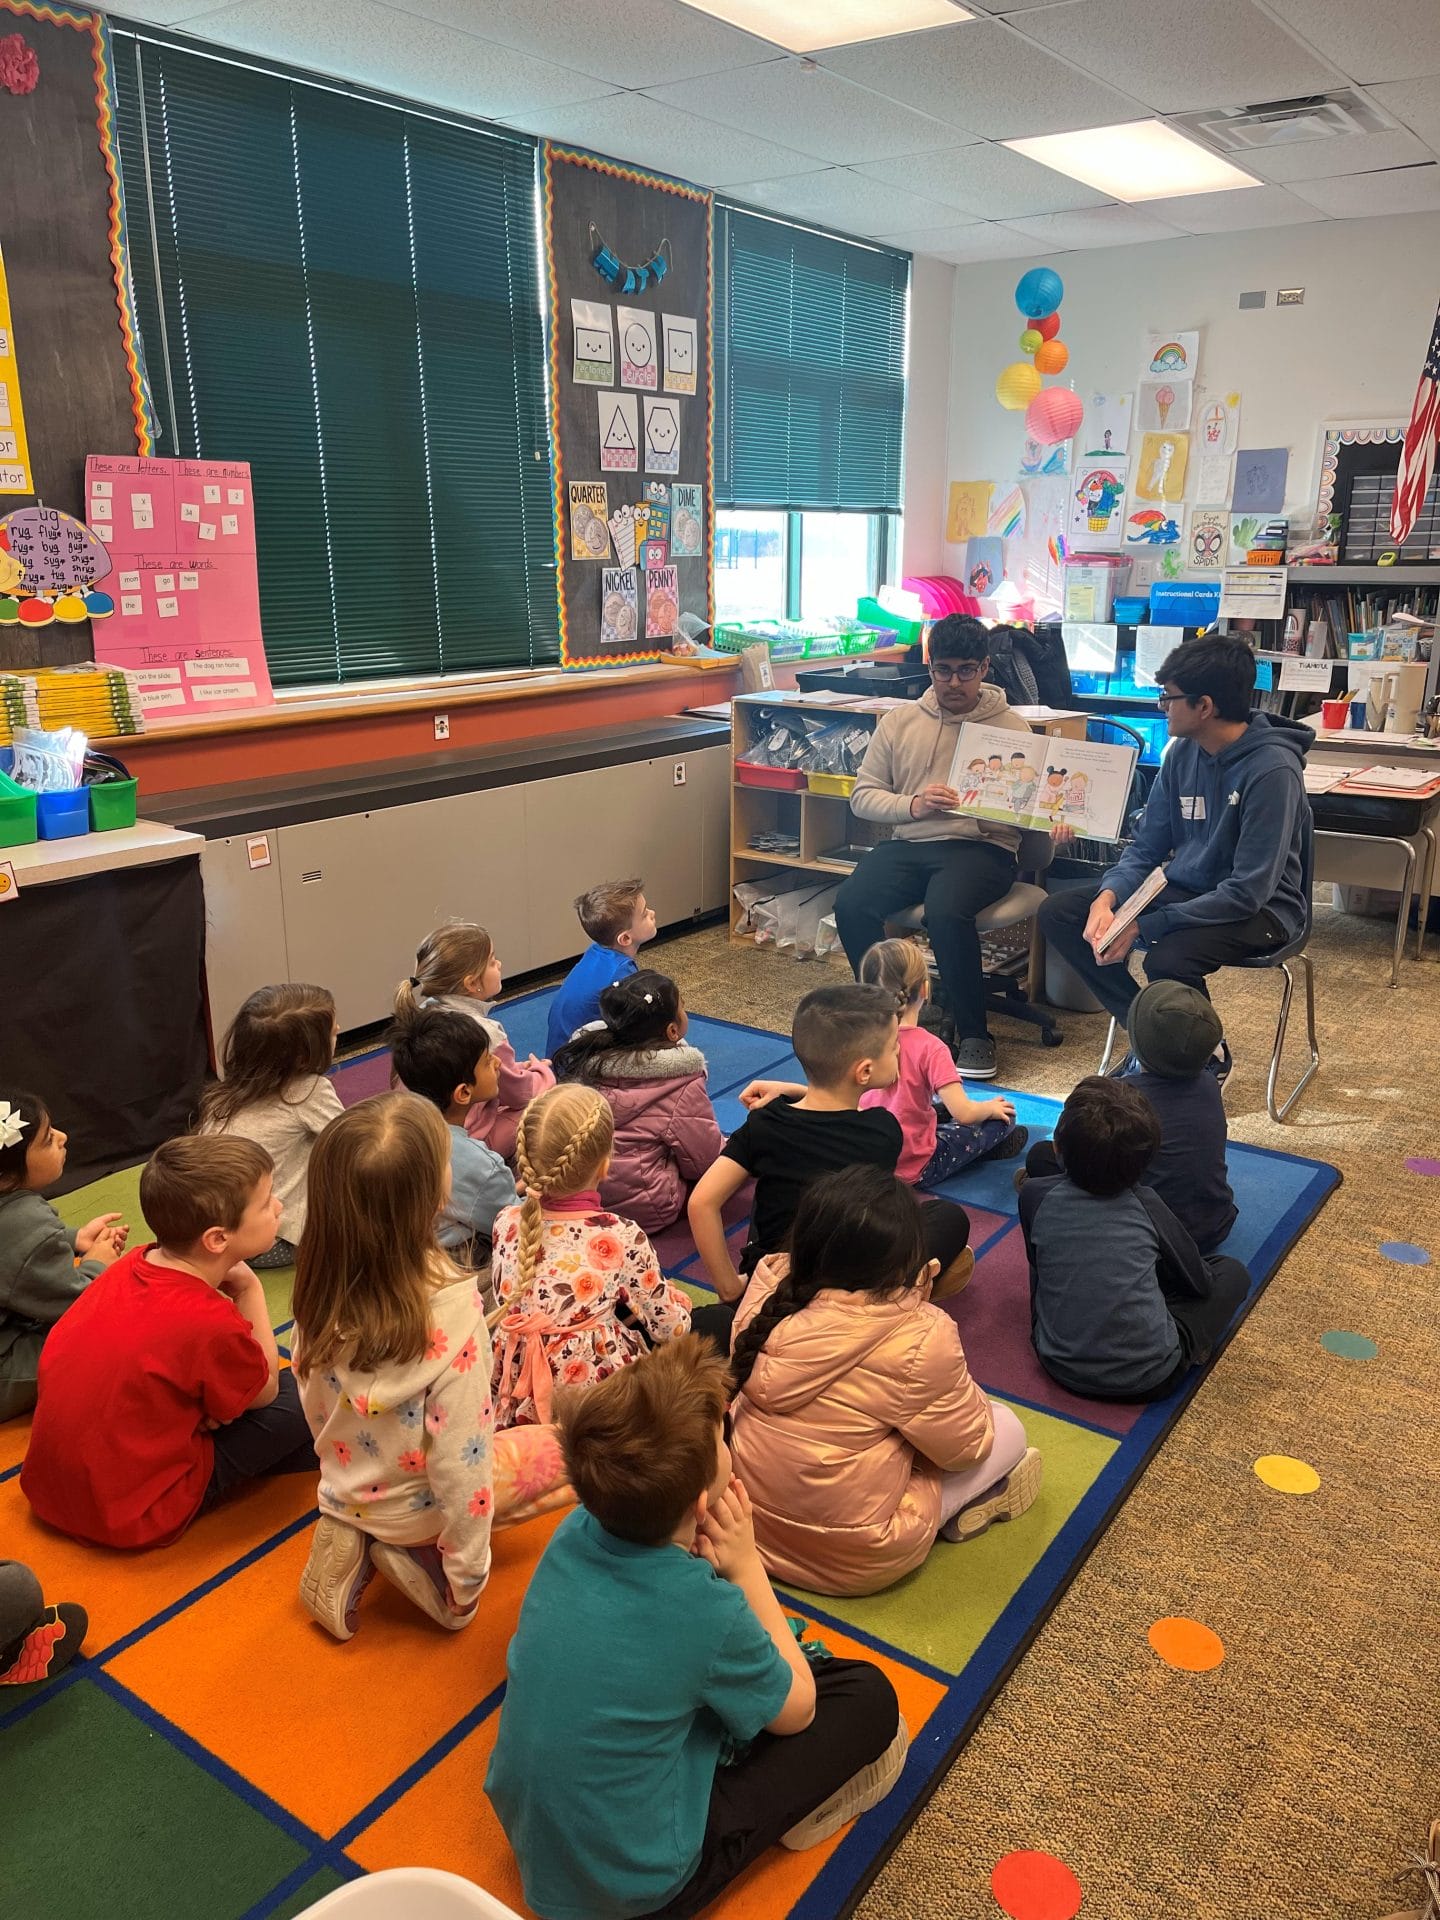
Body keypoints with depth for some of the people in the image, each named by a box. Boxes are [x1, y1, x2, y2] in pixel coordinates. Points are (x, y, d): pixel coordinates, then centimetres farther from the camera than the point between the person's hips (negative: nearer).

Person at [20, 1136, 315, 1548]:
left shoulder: (132, 1264, -7)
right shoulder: (211, 1325, -28)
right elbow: (264, 1392, -8)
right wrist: (249, 1290, -8)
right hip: (131, 1517, -8)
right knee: (298, 1394, -4)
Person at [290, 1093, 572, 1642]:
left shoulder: (320, 1285, -16)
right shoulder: (449, 1303, -33)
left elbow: (315, 1408, -1)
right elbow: (458, 1458, -26)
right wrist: (467, 1578, -13)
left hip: (344, 1493, 5)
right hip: (417, 1508, -5)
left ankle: (356, 1545, 9)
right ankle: (418, 1556, 1)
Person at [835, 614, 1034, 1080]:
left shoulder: (1011, 727, 8)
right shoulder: (899, 721, 14)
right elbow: (862, 795, 10)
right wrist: (913, 805, -8)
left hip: (982, 848, -3)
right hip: (909, 844, 3)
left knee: (946, 912, -35)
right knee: (851, 904, -25)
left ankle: (974, 1034, -14)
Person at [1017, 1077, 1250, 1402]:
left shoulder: (1035, 1196, -8)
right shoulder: (1146, 1205, -10)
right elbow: (1199, 1282, 6)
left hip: (1060, 1367, 2)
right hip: (1149, 1377, -1)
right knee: (1231, 1272, 20)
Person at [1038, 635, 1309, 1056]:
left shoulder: (1272, 769, -22)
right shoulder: (1183, 752, 0)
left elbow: (1247, 892, -25)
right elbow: (1145, 848, 5)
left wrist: (1142, 927, -27)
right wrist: (1108, 897, -17)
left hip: (1257, 910, -7)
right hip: (1182, 890, 7)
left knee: (1168, 959, -37)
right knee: (1058, 912, -7)